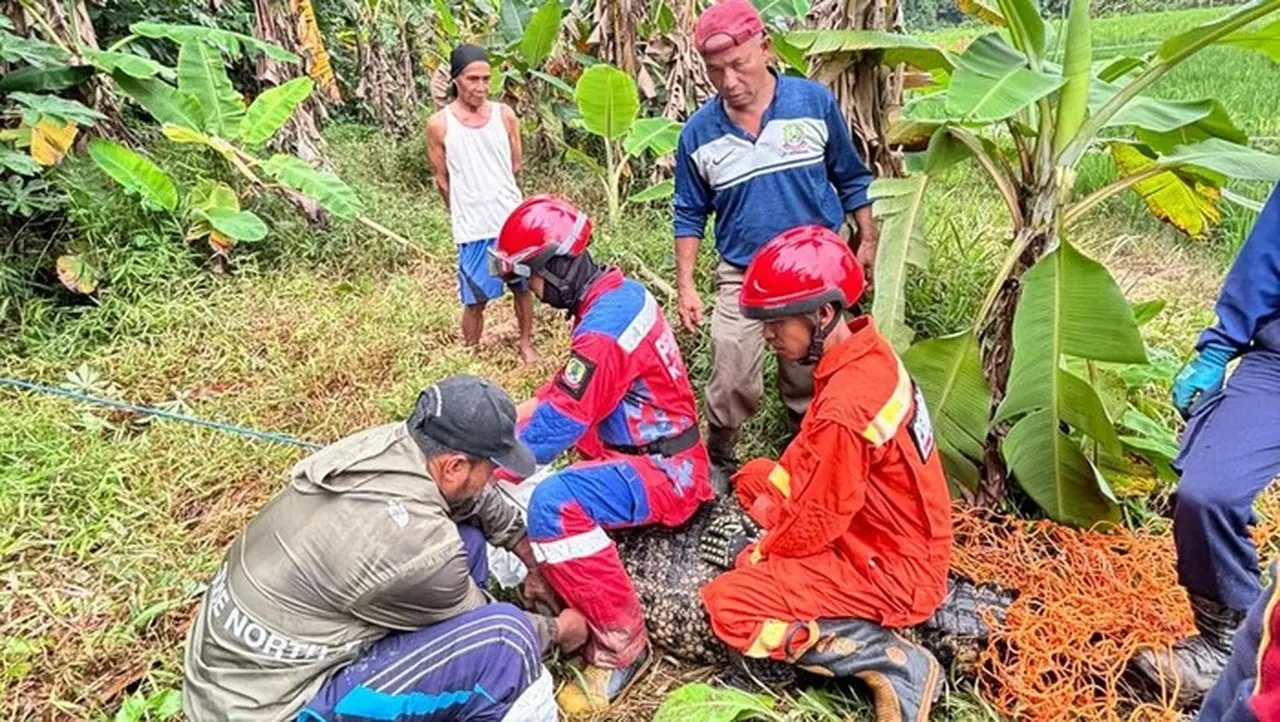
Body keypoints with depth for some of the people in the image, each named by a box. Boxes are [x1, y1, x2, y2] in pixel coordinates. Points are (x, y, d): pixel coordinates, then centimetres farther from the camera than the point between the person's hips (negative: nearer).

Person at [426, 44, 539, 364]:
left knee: (522, 286, 15)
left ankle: (526, 343, 36)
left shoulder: (505, 115, -1)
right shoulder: (439, 124, -7)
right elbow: (443, 180, 2)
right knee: (476, 299, 5)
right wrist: (465, 210, 11)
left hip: (513, 220, 3)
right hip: (473, 227, -2)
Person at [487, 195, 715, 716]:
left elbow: (557, 425, -26)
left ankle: (621, 643, -15)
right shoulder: (618, 292, 6)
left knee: (553, 503, -32)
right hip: (657, 456, 11)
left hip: (664, 472, -11)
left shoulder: (604, 325, -25)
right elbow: (567, 390, 14)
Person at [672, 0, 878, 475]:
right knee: (732, 387, -4)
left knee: (810, 384, 14)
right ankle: (716, 465, 23)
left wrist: (867, 241, 5)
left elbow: (850, 178, 4)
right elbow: (690, 215, 3)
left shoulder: (814, 101, -7)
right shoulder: (698, 133, -6)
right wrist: (685, 286, 0)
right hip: (742, 278, 0)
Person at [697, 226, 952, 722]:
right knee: (753, 476, 16)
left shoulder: (844, 407, -32)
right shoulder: (867, 353, -3)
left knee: (727, 606, -14)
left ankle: (892, 661, -10)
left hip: (893, 573, -9)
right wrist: (769, 502, 7)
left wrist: (750, 553, -4)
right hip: (886, 534, 9)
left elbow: (817, 525, -20)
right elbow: (811, 457, 11)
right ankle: (845, 596, 10)